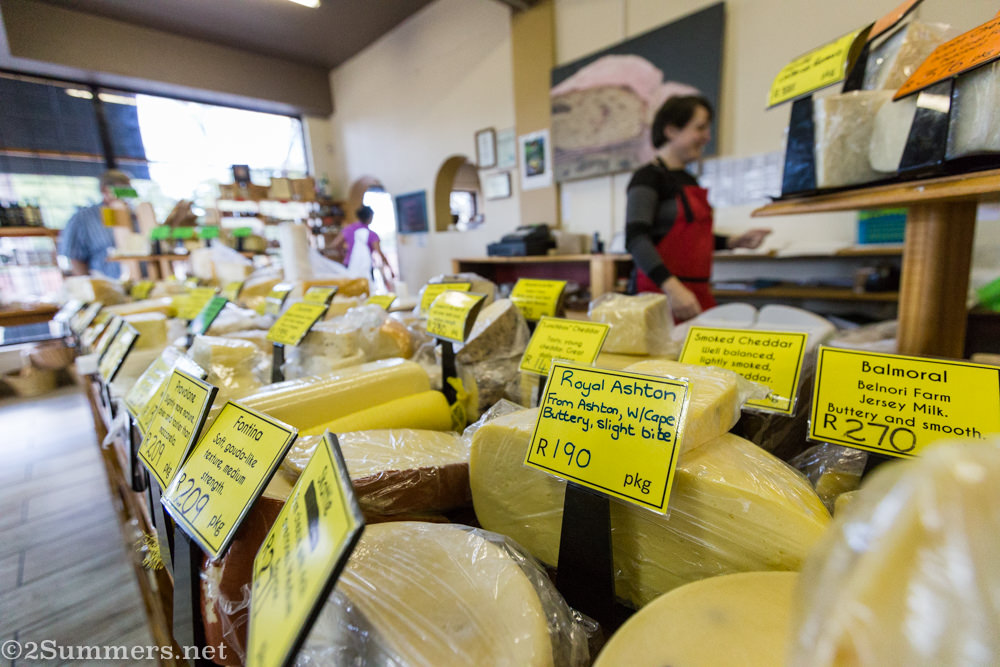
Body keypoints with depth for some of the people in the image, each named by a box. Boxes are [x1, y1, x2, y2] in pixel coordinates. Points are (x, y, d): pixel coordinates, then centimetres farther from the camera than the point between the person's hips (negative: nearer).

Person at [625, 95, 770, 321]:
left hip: (698, 293, 8)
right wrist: (672, 287, -32)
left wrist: (735, 241, 14)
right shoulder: (649, 177, -8)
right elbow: (636, 239, -21)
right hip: (663, 293, -8)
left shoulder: (689, 181, 18)